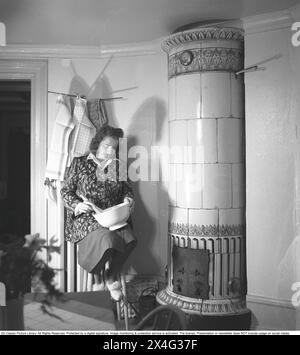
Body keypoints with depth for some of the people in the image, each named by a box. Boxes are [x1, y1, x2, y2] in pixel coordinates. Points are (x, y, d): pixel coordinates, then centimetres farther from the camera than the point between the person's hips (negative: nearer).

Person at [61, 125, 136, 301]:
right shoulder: (80, 163, 5)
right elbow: (66, 191, 4)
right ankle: (98, 276, 0)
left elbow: (127, 189, 21)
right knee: (107, 238, -33)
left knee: (129, 239, -26)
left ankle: (111, 276, 0)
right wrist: (77, 205, -15)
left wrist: (128, 199, -2)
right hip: (87, 218, -3)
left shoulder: (118, 166, 15)